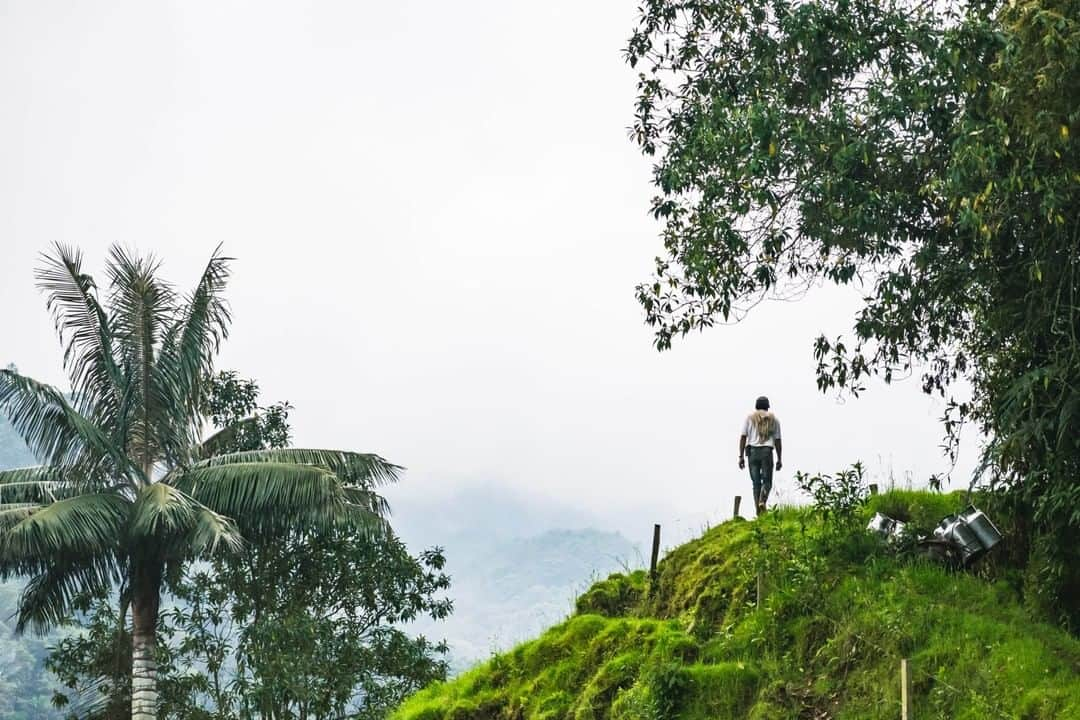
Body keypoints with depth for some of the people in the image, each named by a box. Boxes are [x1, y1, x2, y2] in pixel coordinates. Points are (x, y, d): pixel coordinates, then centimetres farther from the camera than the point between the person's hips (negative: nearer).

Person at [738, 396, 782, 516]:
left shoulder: (749, 417, 10)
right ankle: (762, 501, -24)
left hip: (752, 452, 1)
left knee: (756, 482, 6)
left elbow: (743, 437, 2)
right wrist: (779, 459, 10)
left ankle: (758, 511, 0)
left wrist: (741, 456, 2)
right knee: (767, 481, 4)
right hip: (767, 452, -1)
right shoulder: (773, 419, 11)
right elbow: (777, 440, 7)